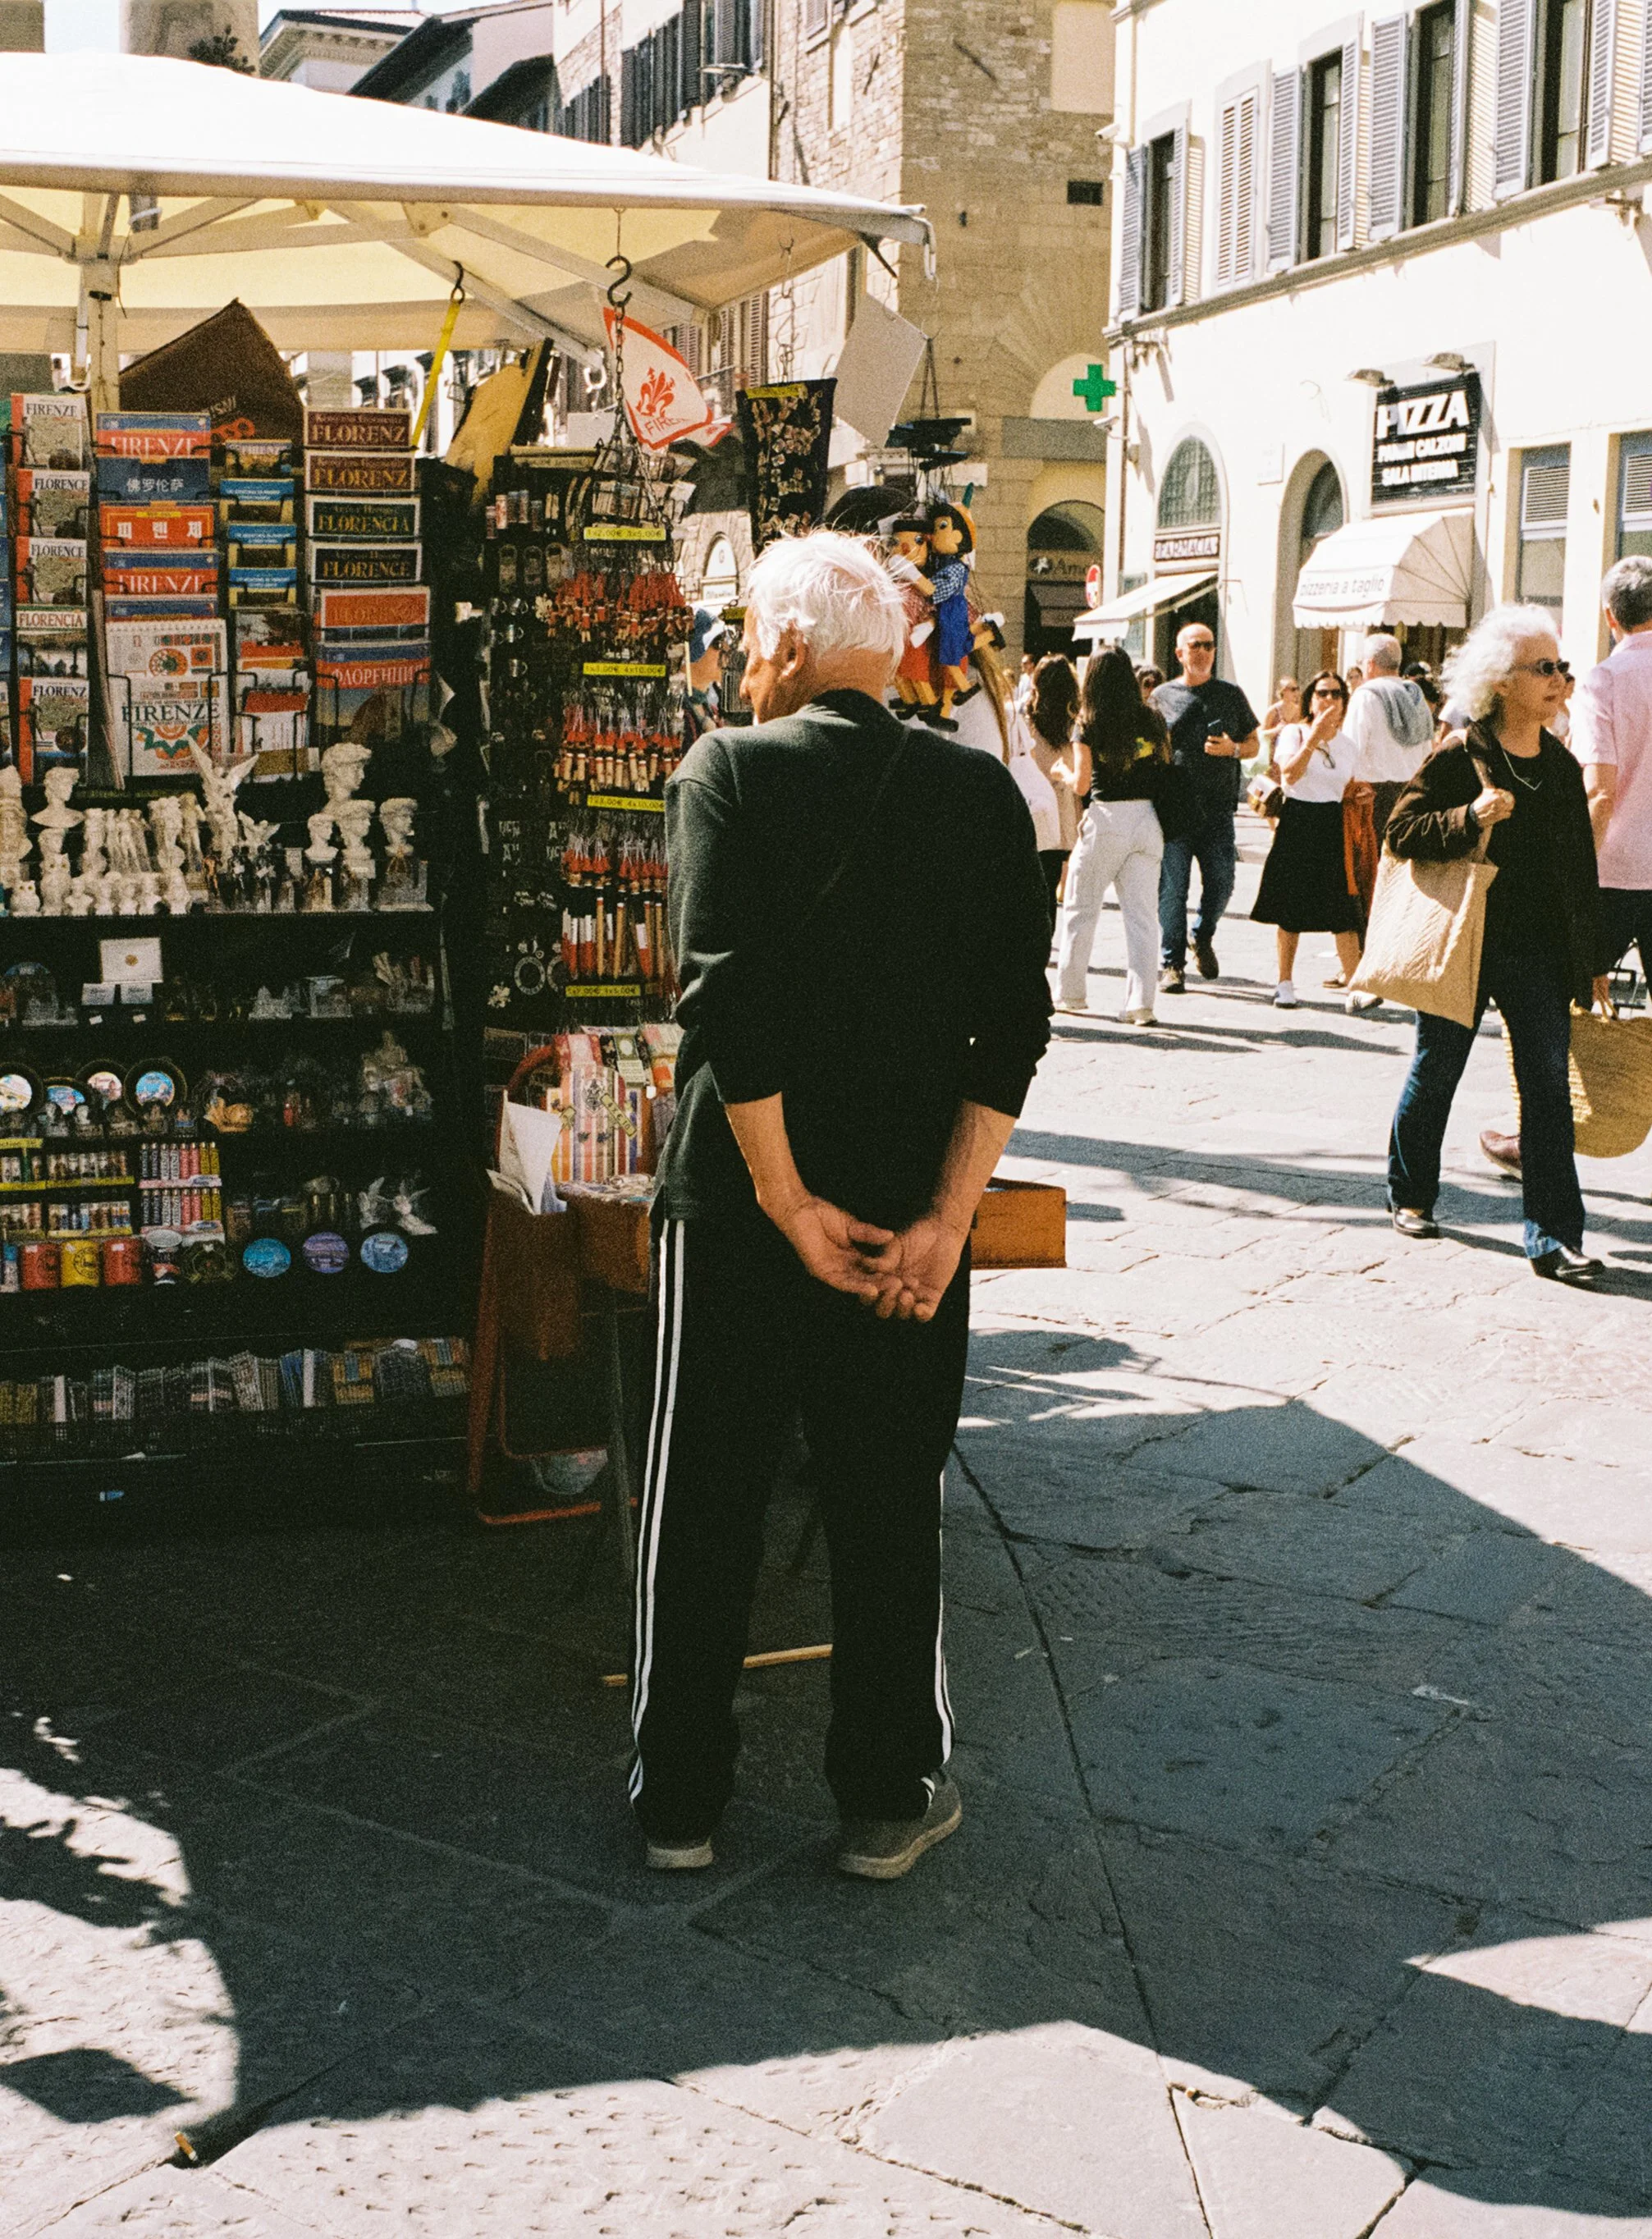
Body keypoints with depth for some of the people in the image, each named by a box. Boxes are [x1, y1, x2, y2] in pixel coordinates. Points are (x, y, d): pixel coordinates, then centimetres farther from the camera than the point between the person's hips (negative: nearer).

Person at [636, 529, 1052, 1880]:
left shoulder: (728, 772, -8)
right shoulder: (981, 793, 0)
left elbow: (727, 995, -17)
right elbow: (1015, 1018, -7)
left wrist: (787, 1201, -12)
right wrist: (945, 1215, -8)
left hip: (738, 1209, -2)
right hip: (912, 1210, 2)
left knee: (703, 1509, 13)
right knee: (890, 1512, 15)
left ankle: (681, 1799, 25)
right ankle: (889, 1799, 25)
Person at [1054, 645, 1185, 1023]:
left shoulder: (1090, 724, -5)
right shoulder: (1152, 719, 4)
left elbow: (1082, 782, -5)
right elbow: (1167, 764, 7)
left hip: (1107, 819, -3)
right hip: (1149, 819, 3)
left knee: (1081, 907, 13)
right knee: (1142, 914, 2)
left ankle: (1070, 994, 20)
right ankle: (1140, 1003, -5)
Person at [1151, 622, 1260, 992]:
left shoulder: (1231, 694, 11)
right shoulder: (1163, 696, 9)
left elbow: (1253, 743, 15)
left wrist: (1232, 749, -6)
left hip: (1217, 810, 1)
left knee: (1221, 883, -2)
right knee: (1172, 888, -3)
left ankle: (1203, 937, 27)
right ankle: (1172, 963, 6)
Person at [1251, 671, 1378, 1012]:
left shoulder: (1346, 743, 14)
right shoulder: (1294, 733, 0)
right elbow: (1290, 775, -18)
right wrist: (1315, 737, -21)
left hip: (1334, 829, 3)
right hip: (1297, 825, -3)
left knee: (1344, 913, -6)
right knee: (1290, 909, 2)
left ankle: (1355, 989, -9)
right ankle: (1285, 984, 14)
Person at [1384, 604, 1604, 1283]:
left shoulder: (1562, 767, 9)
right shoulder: (1458, 760, -7)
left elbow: (1581, 867, 13)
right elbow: (1401, 831, -10)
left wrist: (1591, 959, 12)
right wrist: (1469, 818, -26)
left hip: (1540, 953, 4)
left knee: (1548, 1087, -4)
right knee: (1435, 1074, 11)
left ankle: (1553, 1237, -3)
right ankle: (1410, 1194, 33)